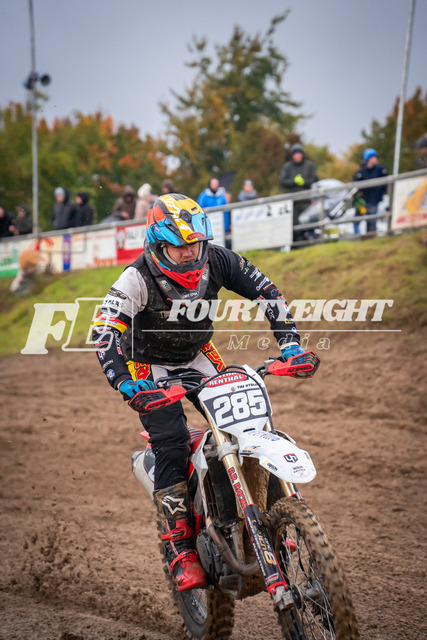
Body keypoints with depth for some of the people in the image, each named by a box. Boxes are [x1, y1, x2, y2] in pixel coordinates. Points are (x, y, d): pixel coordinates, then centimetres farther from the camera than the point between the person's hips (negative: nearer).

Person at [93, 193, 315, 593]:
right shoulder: (137, 279, -27)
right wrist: (124, 382, -48)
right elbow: (104, 333, -33)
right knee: (171, 448, -19)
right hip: (150, 369, -4)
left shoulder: (217, 261, -16)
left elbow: (267, 292, -9)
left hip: (199, 358, 4)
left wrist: (290, 342, -20)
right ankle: (180, 552, -16)